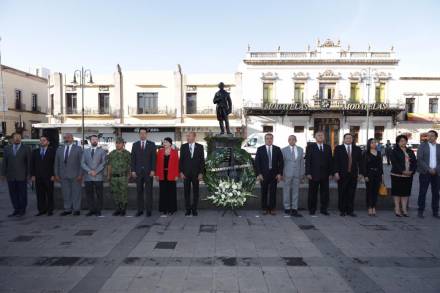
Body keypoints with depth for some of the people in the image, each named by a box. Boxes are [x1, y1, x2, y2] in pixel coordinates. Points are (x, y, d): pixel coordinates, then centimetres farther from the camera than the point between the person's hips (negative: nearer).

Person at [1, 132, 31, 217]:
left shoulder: (26, 149, 1)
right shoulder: (7, 148, 11)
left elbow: (29, 162, 0)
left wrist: (29, 174, -4)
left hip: (22, 176, -3)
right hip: (10, 176, 3)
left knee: (22, 193, 3)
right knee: (13, 193, 7)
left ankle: (22, 210, 13)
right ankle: (16, 209, 18)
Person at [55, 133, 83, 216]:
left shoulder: (78, 149, 2)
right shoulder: (59, 149, 14)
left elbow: (81, 163, -3)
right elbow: (56, 163, 13)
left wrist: (80, 175, -10)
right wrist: (56, 174, 5)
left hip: (75, 176, -3)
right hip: (63, 176, 4)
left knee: (76, 192, 1)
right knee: (66, 193, 7)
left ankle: (76, 209, 9)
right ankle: (67, 209, 15)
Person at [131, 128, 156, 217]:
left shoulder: (151, 144, 4)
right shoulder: (135, 145, 10)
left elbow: (154, 158, -1)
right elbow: (133, 159, 7)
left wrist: (152, 170, -9)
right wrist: (133, 170, -1)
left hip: (148, 171, -2)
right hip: (138, 171, 2)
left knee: (148, 191, 1)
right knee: (139, 191, 5)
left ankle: (148, 210, 7)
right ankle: (140, 210, 12)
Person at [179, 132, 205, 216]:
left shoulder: (200, 147, 2)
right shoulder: (183, 147, 6)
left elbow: (202, 160, 1)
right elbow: (181, 160, 5)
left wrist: (201, 173, -5)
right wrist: (181, 172, -3)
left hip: (196, 173, -1)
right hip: (186, 173, 1)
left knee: (195, 191, 5)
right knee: (186, 192, 4)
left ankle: (194, 209, 15)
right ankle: (188, 209, 12)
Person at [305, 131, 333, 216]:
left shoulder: (328, 147, 12)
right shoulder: (310, 147, 2)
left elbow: (330, 161, 10)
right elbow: (307, 160, -4)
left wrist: (330, 173, 3)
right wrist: (308, 173, -10)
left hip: (325, 174, 3)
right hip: (314, 174, -3)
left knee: (325, 192, 5)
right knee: (313, 193, 4)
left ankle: (324, 209, 16)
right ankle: (312, 210, 13)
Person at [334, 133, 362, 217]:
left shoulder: (357, 149, 10)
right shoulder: (338, 148, 3)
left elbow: (360, 161, 8)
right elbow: (336, 161, -2)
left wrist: (360, 173, 1)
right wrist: (336, 172, -10)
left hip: (353, 175, 2)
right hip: (342, 174, -2)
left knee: (351, 193, 5)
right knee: (342, 193, 3)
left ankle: (350, 211, 14)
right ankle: (342, 210, 13)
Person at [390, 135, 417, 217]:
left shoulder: (410, 152, 14)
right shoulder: (394, 151, -1)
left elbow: (415, 162, 8)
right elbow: (394, 163, -11)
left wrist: (411, 171, -8)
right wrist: (403, 171, -19)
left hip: (408, 175, 4)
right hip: (397, 175, -4)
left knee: (406, 192, 6)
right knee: (397, 192, 0)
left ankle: (404, 210, 12)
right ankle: (397, 210, 6)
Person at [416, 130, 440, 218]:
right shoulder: (422, 145, 2)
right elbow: (419, 159, -5)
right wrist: (429, 169, -13)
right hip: (425, 173, -2)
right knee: (422, 192, 0)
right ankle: (420, 211, 7)